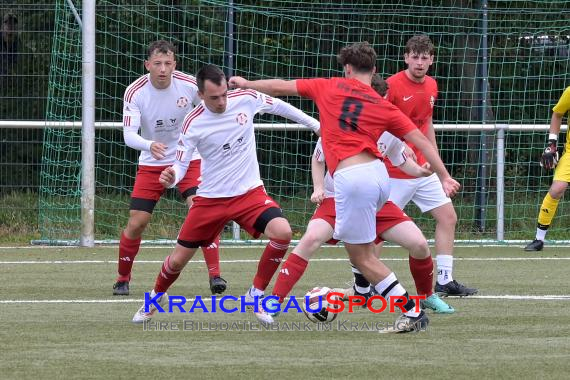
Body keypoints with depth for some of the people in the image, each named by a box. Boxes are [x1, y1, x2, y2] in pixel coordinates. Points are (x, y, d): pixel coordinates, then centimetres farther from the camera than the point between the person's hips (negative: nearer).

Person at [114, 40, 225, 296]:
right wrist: (150, 145, -46)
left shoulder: (189, 85, -14)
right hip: (151, 164, 0)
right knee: (136, 223, -4)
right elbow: (128, 134, -26)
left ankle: (215, 275, -19)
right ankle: (122, 279, 18)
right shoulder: (135, 92, -17)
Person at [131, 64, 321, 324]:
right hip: (211, 199, -1)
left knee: (282, 232, -26)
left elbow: (279, 106, 10)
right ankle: (156, 297, 38)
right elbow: (180, 165, -11)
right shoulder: (193, 123, -15)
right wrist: (170, 179, -35)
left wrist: (315, 125, 17)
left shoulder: (246, 99, -10)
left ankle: (256, 295, -6)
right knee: (178, 260, 3)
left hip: (249, 192, 1)